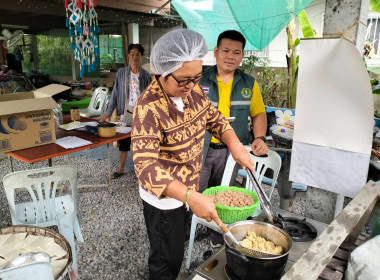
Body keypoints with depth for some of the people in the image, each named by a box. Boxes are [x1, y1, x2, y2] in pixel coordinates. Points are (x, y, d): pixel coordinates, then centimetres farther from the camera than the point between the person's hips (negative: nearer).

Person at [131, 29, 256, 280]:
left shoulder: (193, 90, -8)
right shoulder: (149, 108, -30)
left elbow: (214, 118, 6)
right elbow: (146, 167, -35)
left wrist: (234, 144, -13)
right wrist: (191, 197, -44)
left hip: (186, 189, 7)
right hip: (163, 196, -7)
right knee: (168, 258, 13)